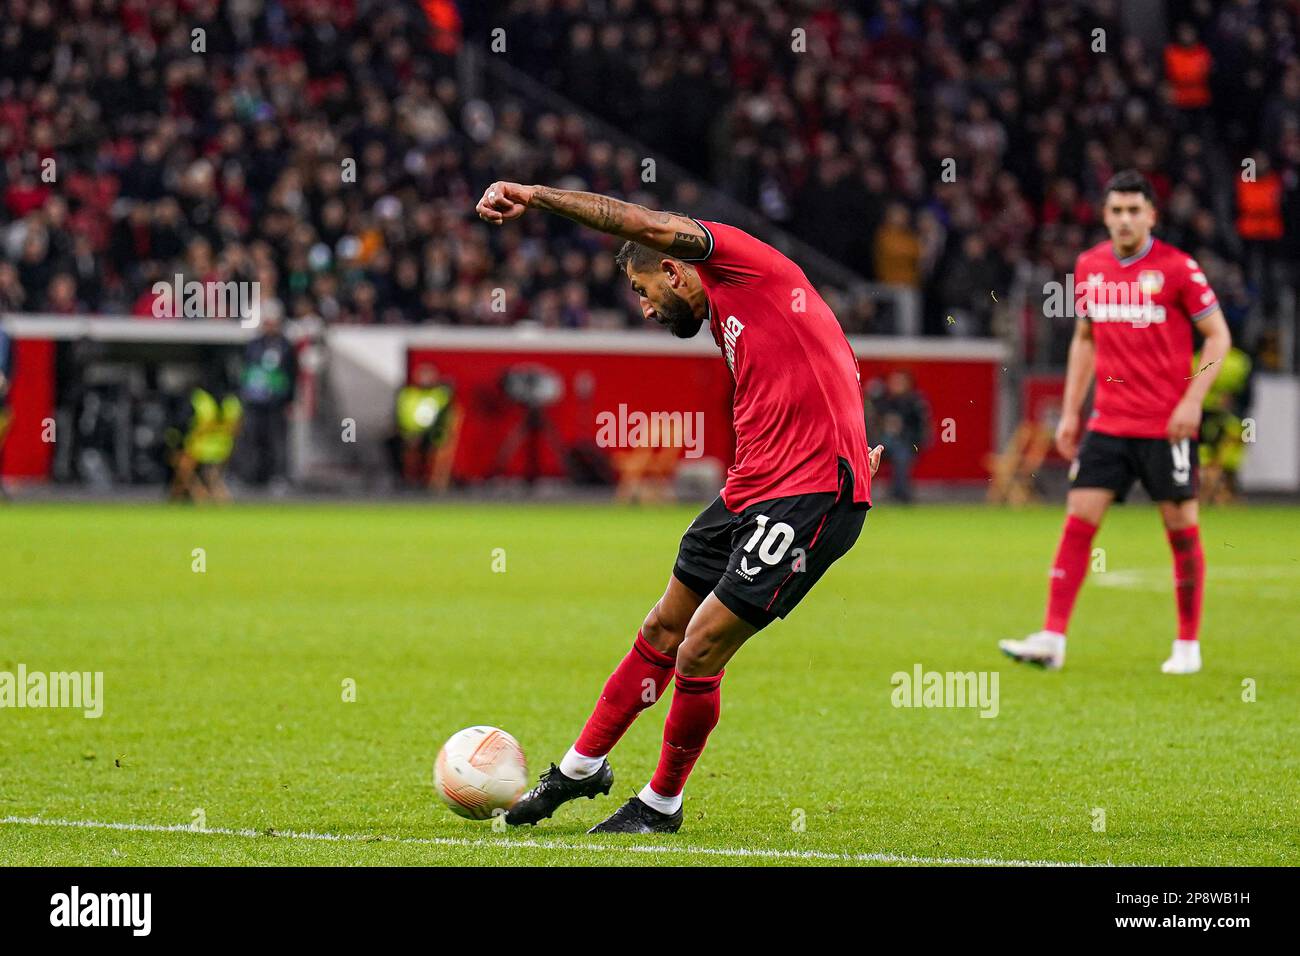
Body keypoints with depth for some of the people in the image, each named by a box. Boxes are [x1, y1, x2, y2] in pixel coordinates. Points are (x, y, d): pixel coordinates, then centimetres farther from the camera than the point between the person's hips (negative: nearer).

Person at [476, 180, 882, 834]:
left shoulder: (744, 263, -5)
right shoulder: (725, 320, 21)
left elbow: (655, 228, -20)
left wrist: (534, 196, -20)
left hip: (813, 496, -10)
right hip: (751, 491, 10)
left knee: (698, 655, -8)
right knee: (663, 631, 16)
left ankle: (661, 804, 10)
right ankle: (580, 769, 29)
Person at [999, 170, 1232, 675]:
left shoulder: (1176, 268, -8)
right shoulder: (1089, 267, 7)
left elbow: (1218, 336, -4)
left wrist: (1192, 399, -14)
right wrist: (1070, 411, 13)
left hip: (1166, 425, -4)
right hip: (1108, 422, 4)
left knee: (1180, 525, 1)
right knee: (1078, 520, -3)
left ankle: (1188, 644, 12)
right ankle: (1052, 639, -3)